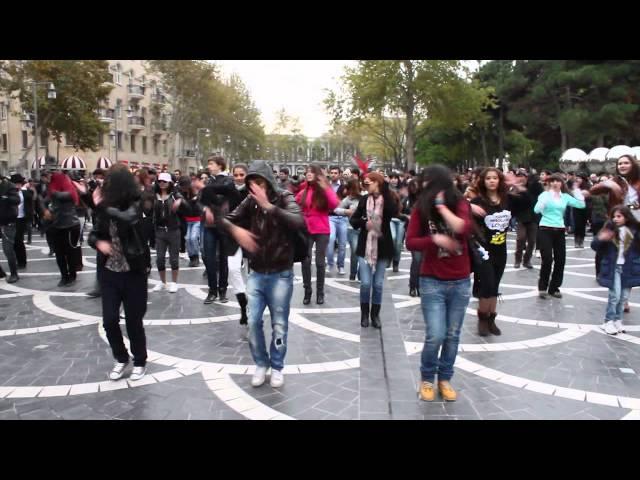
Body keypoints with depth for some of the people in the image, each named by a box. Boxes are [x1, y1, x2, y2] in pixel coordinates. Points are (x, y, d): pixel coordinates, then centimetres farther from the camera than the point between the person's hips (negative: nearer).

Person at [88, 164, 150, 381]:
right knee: (109, 320, 4)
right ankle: (121, 359, 29)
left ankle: (139, 361, 28)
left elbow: (126, 218, -34)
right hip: (109, 272, 4)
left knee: (133, 321, 5)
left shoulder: (136, 206, -12)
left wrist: (103, 206, -20)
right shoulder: (105, 209, 0)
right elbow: (92, 235, 10)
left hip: (133, 273, -4)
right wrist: (99, 243, -12)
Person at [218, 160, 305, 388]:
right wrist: (235, 229, -25)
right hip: (256, 273, 3)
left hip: (280, 274, -3)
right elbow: (226, 219, -3)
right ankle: (261, 364, 24)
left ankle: (277, 366, 25)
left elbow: (299, 222, -29)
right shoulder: (250, 201, -1)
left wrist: (268, 205, -34)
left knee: (279, 324, 6)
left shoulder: (284, 198, -10)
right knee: (253, 322, 4)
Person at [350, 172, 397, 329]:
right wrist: (364, 223, -12)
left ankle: (375, 315, 21)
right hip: (365, 247, 2)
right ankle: (364, 314, 17)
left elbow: (394, 212, -27)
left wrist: (385, 189, -24)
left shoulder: (388, 199, -4)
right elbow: (353, 220, 9)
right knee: (365, 283, -1)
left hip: (382, 248, -1)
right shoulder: (364, 200, 4)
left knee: (378, 284, 6)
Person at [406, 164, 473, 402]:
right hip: (432, 282, -1)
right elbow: (410, 242, -6)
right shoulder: (421, 208, -4)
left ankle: (445, 379, 29)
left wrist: (442, 206, -18)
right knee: (435, 336, -6)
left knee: (452, 335, 10)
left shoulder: (460, 204, -4)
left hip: (460, 282, 1)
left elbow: (465, 229, -23)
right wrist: (434, 239, -21)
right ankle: (426, 378, 18)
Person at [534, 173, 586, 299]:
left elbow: (581, 204, -1)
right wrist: (547, 197, -29)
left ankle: (554, 287, 19)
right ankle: (542, 287, 7)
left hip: (559, 231, 4)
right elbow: (537, 209, -18)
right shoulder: (545, 194, -3)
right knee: (547, 259, -11)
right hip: (545, 230, -4)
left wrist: (577, 190, -2)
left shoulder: (566, 197, 8)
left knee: (560, 260, 5)